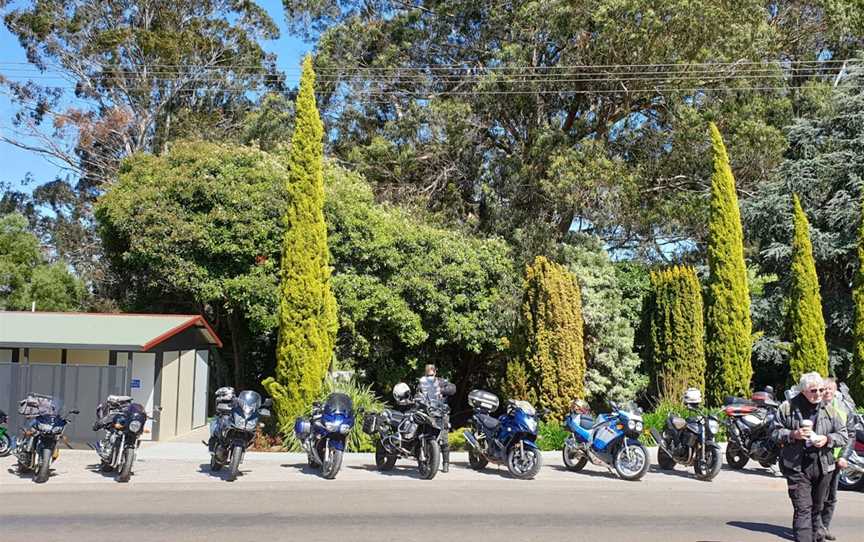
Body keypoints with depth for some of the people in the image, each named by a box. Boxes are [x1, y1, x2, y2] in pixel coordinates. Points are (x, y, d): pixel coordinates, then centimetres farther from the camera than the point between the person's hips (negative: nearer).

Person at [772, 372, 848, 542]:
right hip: (797, 468, -3)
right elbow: (775, 432, 2)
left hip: (822, 467, 4)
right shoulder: (788, 407, -3)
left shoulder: (828, 410, 5)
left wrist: (827, 439, -9)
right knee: (802, 509, -9)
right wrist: (793, 434, -16)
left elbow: (843, 435, 10)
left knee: (817, 508, 18)